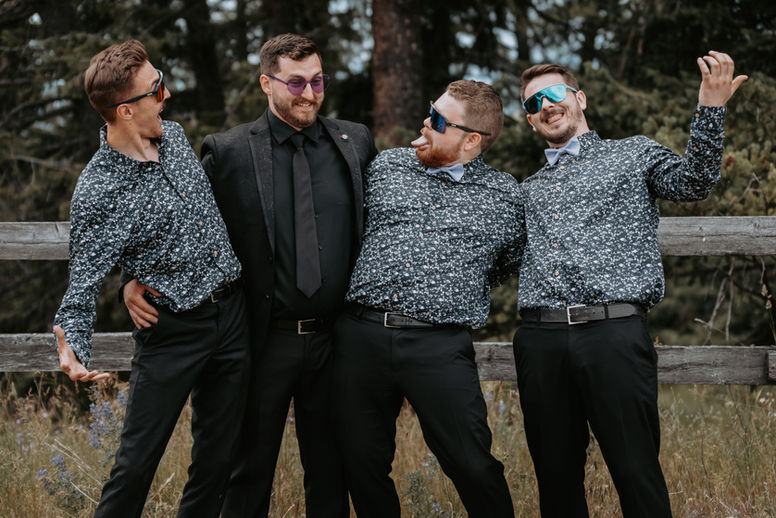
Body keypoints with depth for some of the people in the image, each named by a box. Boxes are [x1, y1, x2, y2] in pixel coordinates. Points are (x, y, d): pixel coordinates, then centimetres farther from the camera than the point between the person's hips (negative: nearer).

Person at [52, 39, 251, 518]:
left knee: (218, 456, 11)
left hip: (232, 315, 6)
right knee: (138, 460, -4)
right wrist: (73, 347, -34)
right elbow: (84, 284, -16)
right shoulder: (98, 192, -18)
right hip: (172, 331, -6)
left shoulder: (174, 135, 3)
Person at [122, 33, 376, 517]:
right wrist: (135, 280, -14)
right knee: (252, 466, 8)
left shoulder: (356, 141, 5)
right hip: (266, 341, -2)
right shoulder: (229, 152, -5)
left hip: (335, 337, 3)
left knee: (330, 468, 13)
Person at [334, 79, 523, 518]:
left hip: (441, 347, -3)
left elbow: (509, 266, 20)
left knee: (472, 466, -10)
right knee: (363, 464, 8)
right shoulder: (385, 167, 11)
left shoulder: (505, 197, 6)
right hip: (361, 336, 3)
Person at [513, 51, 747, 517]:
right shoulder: (530, 189, 26)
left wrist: (710, 108, -17)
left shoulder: (635, 153, 14)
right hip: (540, 340, 4)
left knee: (637, 473, -8)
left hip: (614, 334, -4)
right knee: (556, 476, 7)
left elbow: (693, 183, -2)